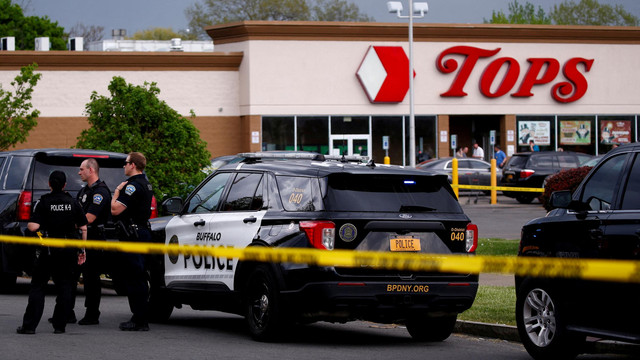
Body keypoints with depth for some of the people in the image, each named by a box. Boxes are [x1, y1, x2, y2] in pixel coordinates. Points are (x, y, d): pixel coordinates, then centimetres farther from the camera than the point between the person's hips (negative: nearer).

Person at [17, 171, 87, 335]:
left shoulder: (44, 202, -6)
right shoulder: (73, 203, 3)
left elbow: (33, 227, -15)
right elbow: (83, 228, 4)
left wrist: (28, 224, 8)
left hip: (48, 251, -2)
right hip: (69, 251, 2)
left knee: (37, 286, 4)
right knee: (64, 286, 9)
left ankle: (30, 325, -2)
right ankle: (60, 325, 7)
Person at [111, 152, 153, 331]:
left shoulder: (133, 185, -17)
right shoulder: (145, 184, 17)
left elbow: (115, 209, -21)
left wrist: (117, 191, -5)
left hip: (133, 236, -10)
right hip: (142, 232, 11)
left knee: (134, 278, -9)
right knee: (137, 278, 14)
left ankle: (140, 321, -9)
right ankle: (140, 318, 17)